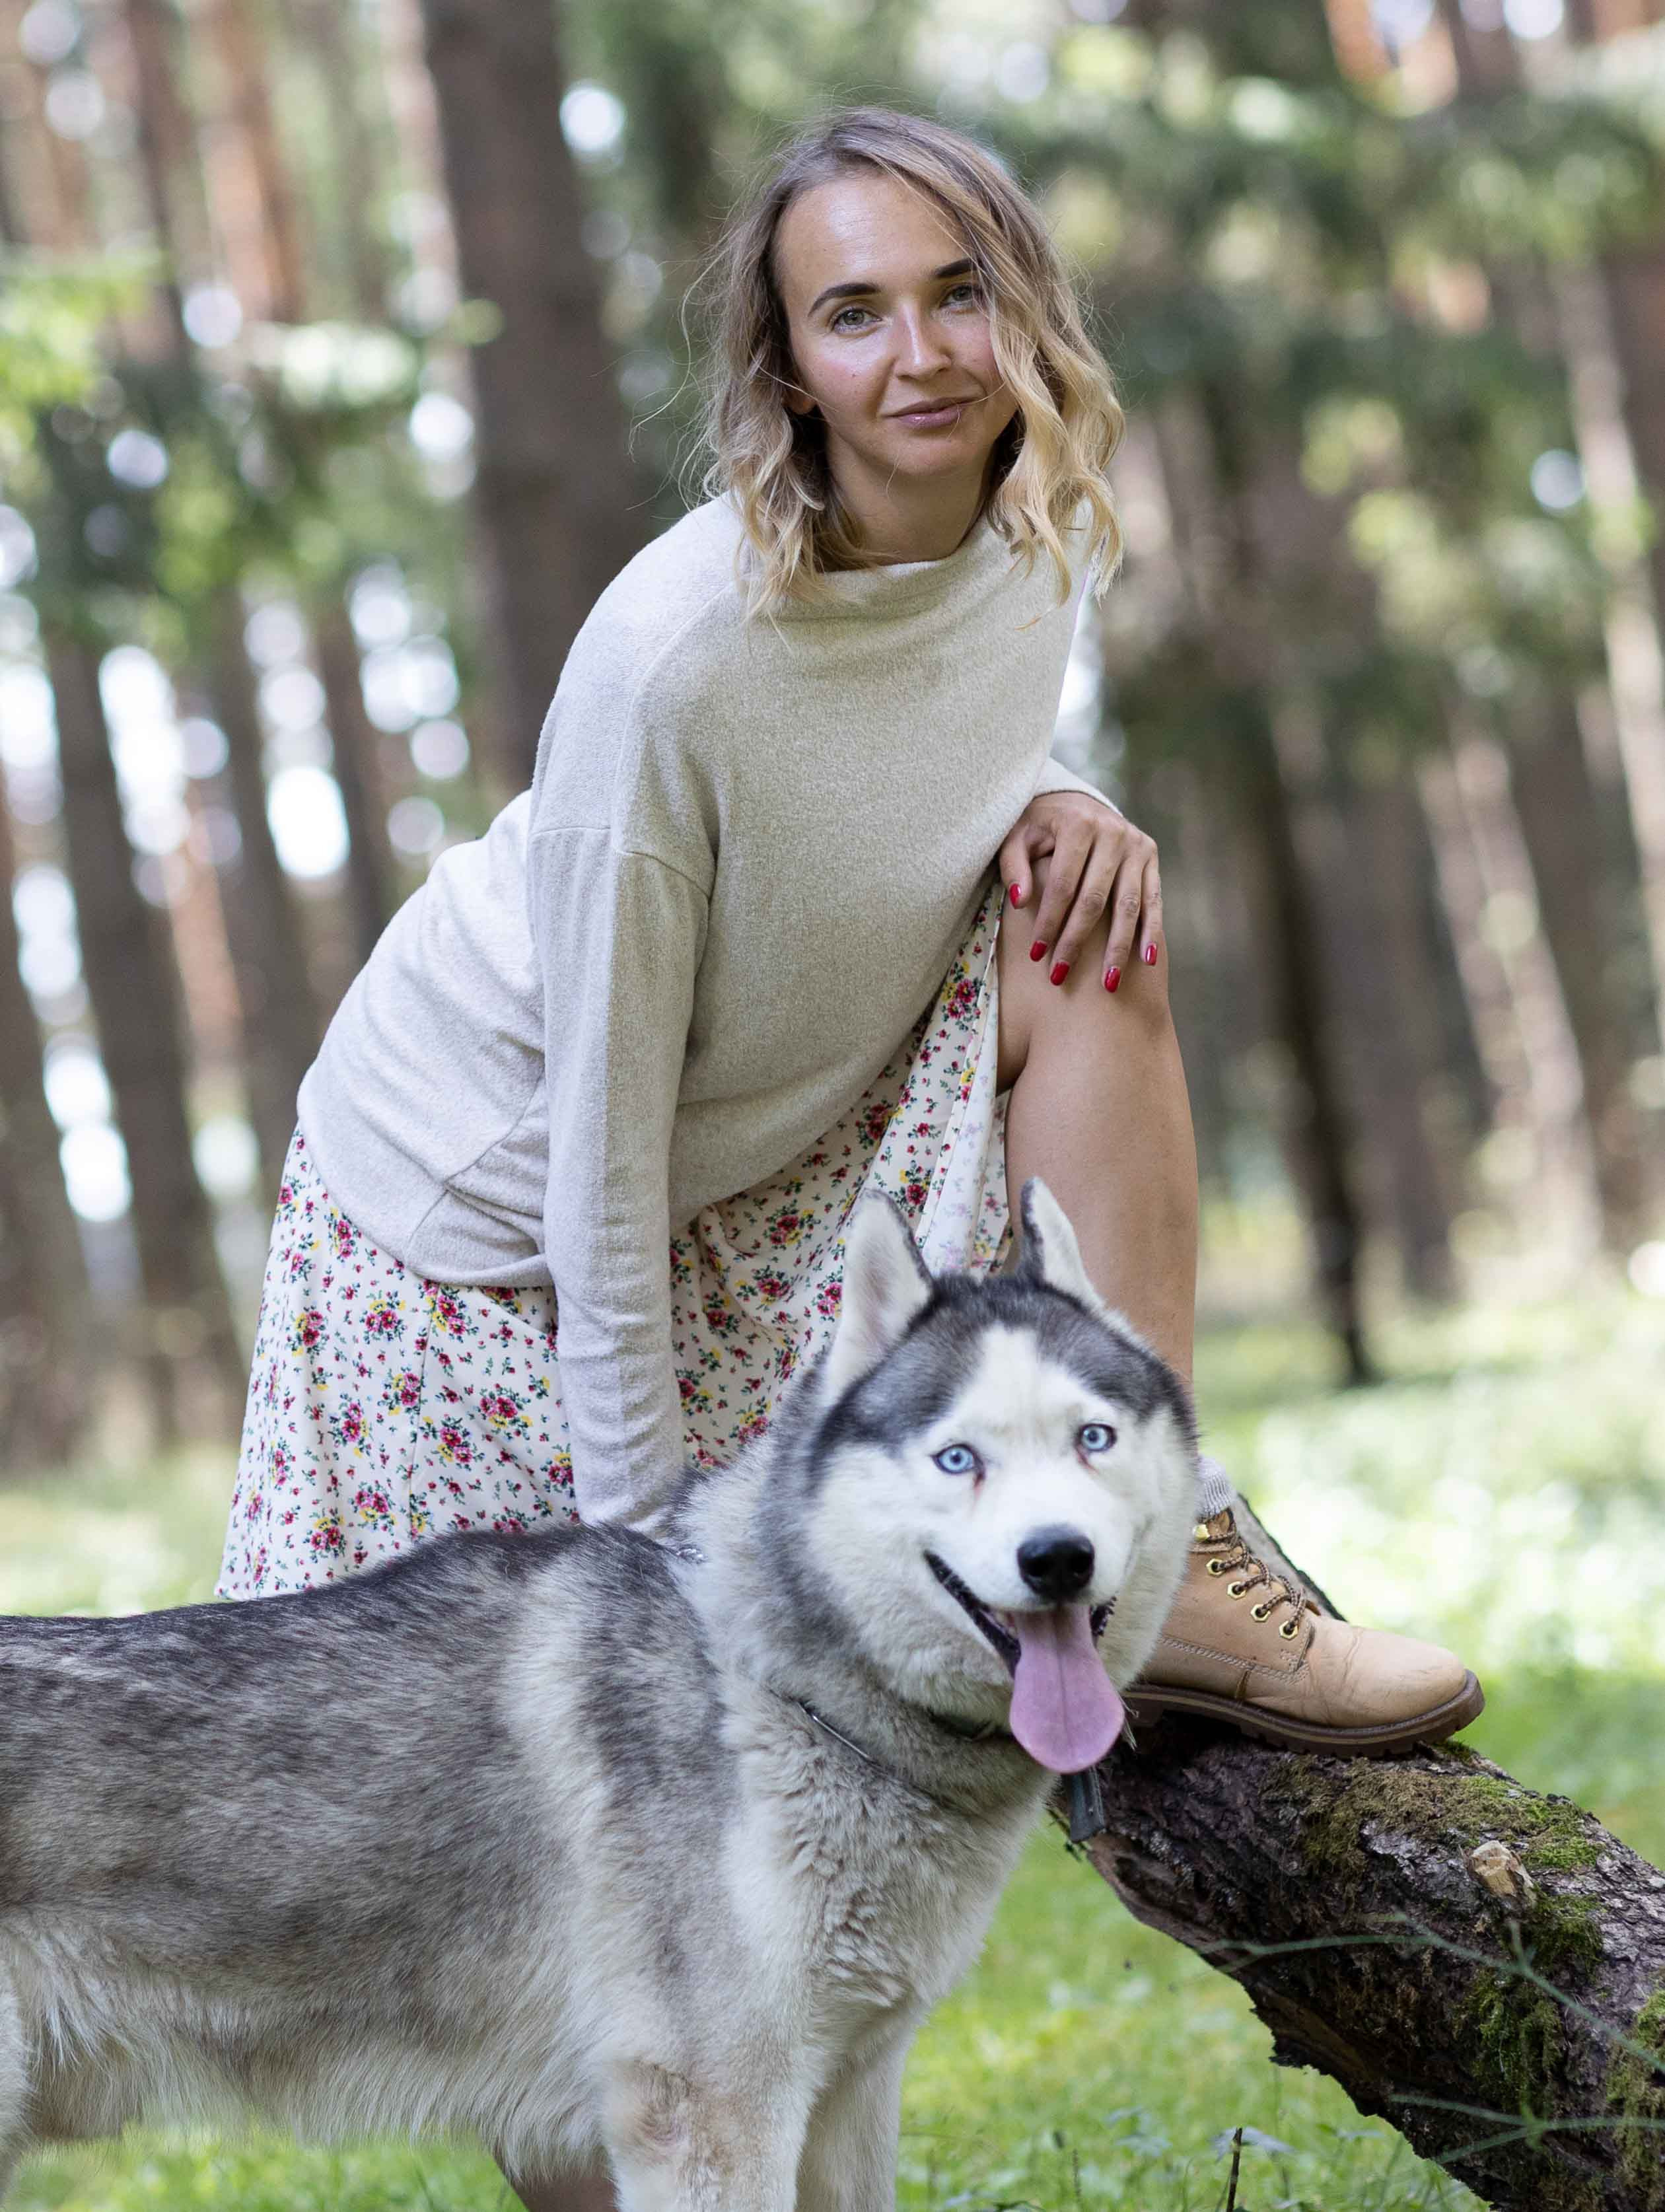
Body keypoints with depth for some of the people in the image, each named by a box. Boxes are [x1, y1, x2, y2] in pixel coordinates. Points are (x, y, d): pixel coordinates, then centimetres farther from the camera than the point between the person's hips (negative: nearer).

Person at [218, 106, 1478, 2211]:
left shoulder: (1036, 538, -11)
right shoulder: (676, 653, -31)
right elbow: (601, 1113, -25)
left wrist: (1059, 813, -17)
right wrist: (647, 1533, -21)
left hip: (786, 1127, 6)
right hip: (488, 1169, -5)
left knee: (1084, 940, -16)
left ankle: (1163, 1563, -16)